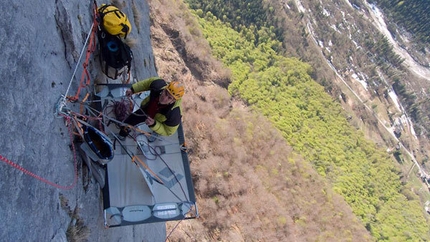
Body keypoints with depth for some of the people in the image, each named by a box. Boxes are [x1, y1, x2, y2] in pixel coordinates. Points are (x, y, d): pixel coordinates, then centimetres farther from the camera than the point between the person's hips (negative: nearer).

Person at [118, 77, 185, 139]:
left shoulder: (173, 114, -49)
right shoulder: (159, 85, -42)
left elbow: (167, 132, -31)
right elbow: (150, 81, -15)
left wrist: (154, 124, -46)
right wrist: (133, 89, -13)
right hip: (146, 110, 3)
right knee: (128, 121, 19)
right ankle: (123, 134, 56)